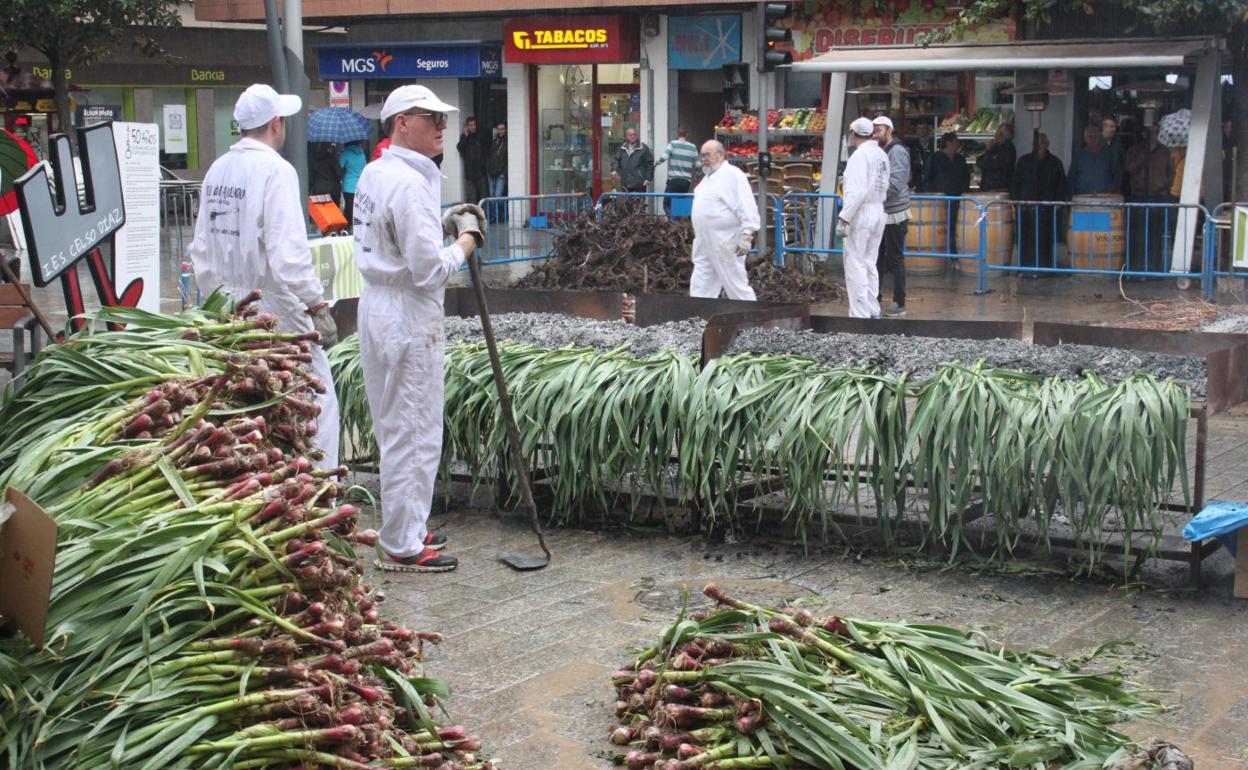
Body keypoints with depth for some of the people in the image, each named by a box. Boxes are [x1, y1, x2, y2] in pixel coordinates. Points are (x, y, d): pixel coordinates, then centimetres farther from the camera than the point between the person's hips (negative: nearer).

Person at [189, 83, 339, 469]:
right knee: (318, 401, -2)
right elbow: (289, 251, -21)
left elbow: (201, 249, 15)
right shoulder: (274, 169, -14)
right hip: (275, 309, -8)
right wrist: (318, 306, -15)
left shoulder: (217, 170, 8)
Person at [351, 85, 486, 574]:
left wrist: (443, 225, 9)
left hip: (378, 308, 10)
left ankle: (404, 529, 30)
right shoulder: (410, 183, -20)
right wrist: (467, 238, -6)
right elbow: (430, 269, -22)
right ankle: (403, 547, 6)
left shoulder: (373, 174, 11)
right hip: (408, 318, -10)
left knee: (395, 428, 19)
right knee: (414, 433, -2)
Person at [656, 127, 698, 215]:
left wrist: (656, 163, 6)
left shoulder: (673, 144, -2)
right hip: (686, 181, 4)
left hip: (674, 180, -4)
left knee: (667, 205, -1)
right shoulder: (693, 147, 8)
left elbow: (664, 157, -13)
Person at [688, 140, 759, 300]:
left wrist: (747, 235, -25)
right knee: (700, 288, 8)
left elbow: (747, 207, -18)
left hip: (725, 244, -9)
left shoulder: (732, 174, -11)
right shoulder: (708, 176, 19)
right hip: (705, 244, 9)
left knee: (737, 287, -4)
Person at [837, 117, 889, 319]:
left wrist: (843, 218, -21)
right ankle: (873, 311, 18)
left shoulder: (860, 155, -14)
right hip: (879, 211, 9)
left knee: (855, 265, -5)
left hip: (860, 213, -8)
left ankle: (860, 314, -7)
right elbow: (884, 187, 13)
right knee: (869, 264, 15)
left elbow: (856, 190, -22)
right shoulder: (881, 155, 11)